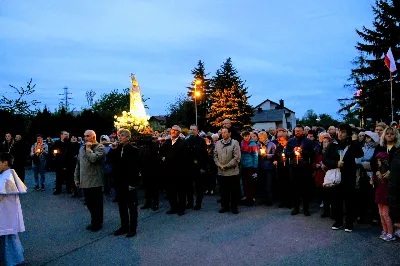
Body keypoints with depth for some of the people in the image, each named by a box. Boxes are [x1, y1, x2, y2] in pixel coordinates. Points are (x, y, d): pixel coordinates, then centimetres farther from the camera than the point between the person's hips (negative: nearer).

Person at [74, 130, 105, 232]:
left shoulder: (100, 147, -8)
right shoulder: (82, 148, 14)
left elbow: (94, 159, -26)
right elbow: (78, 165, 18)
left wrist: (88, 148, -14)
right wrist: (77, 178, 15)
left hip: (95, 182, -7)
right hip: (85, 181, 7)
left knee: (97, 204, 4)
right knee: (89, 203, 15)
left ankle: (98, 223, 18)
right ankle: (94, 221, 30)